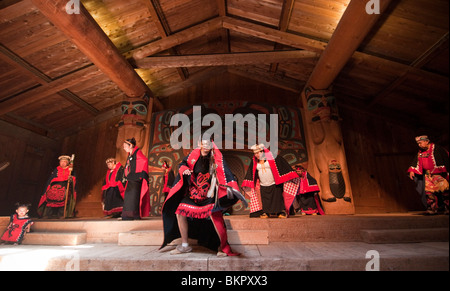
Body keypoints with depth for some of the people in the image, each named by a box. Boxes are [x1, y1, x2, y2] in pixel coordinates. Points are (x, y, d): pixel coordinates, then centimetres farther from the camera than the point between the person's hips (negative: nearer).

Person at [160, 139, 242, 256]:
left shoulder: (216, 157, -10)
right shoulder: (194, 154, -1)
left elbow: (224, 173, -16)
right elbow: (182, 164, 12)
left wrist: (229, 187, -31)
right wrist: (184, 170, -10)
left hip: (209, 193, -5)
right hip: (193, 192, 5)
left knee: (214, 215, -25)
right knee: (180, 212, 7)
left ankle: (223, 246, -3)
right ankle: (185, 246, 26)